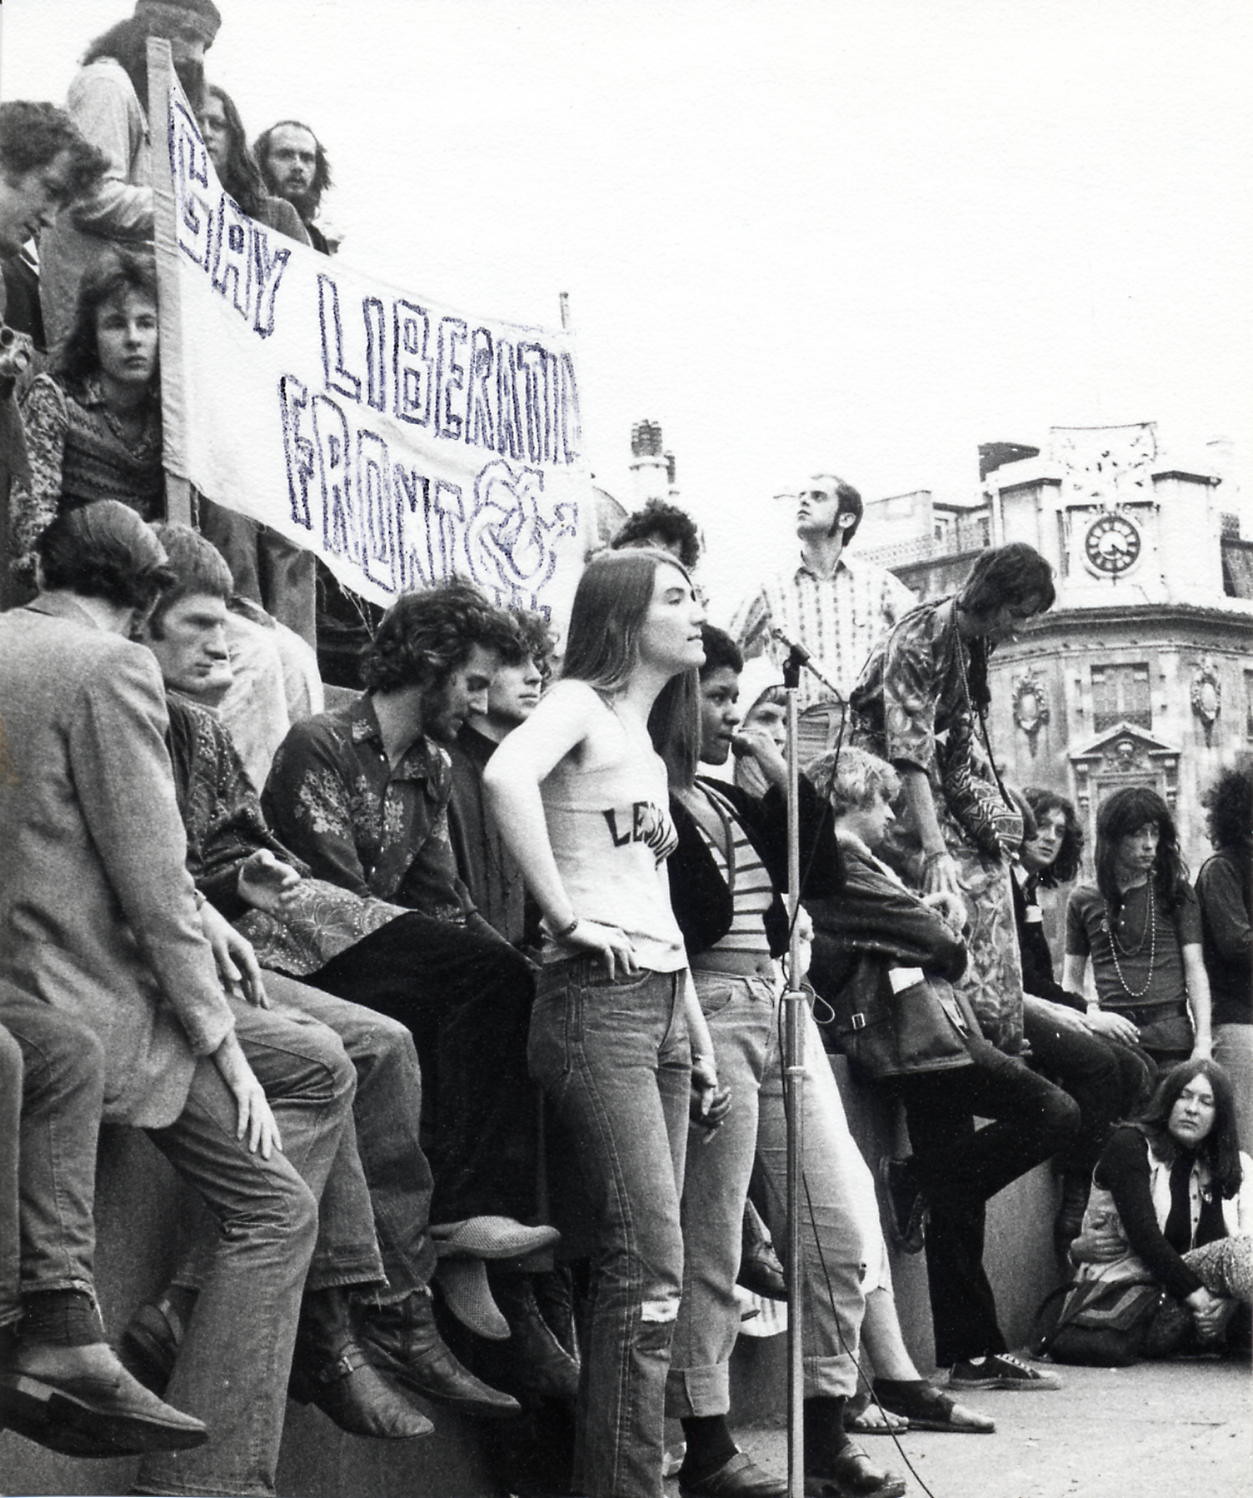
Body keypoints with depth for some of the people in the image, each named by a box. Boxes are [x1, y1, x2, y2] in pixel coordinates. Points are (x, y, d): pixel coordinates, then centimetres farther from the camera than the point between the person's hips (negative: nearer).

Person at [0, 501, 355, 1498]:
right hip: (94, 1011, -9)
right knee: (276, 1205, -1)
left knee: (319, 1068, 18)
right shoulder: (111, 668, -15)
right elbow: (153, 883, -18)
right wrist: (221, 1043, -10)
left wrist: (200, 920, 15)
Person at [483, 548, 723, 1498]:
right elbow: (506, 776, -26)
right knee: (651, 1260, -14)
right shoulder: (580, 704, -3)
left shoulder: (646, 742, 24)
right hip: (598, 996, -9)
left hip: (661, 1004, 9)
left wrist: (700, 1041, 21)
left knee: (647, 1265, 6)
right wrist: (566, 914, -22)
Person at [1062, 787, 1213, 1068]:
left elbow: (1195, 970, 4)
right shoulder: (1083, 900, 11)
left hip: (1172, 1036, 0)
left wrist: (1203, 1041, -7)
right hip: (1113, 1035, 1)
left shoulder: (1176, 892, 9)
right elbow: (1071, 980, 13)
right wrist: (1091, 1015, -7)